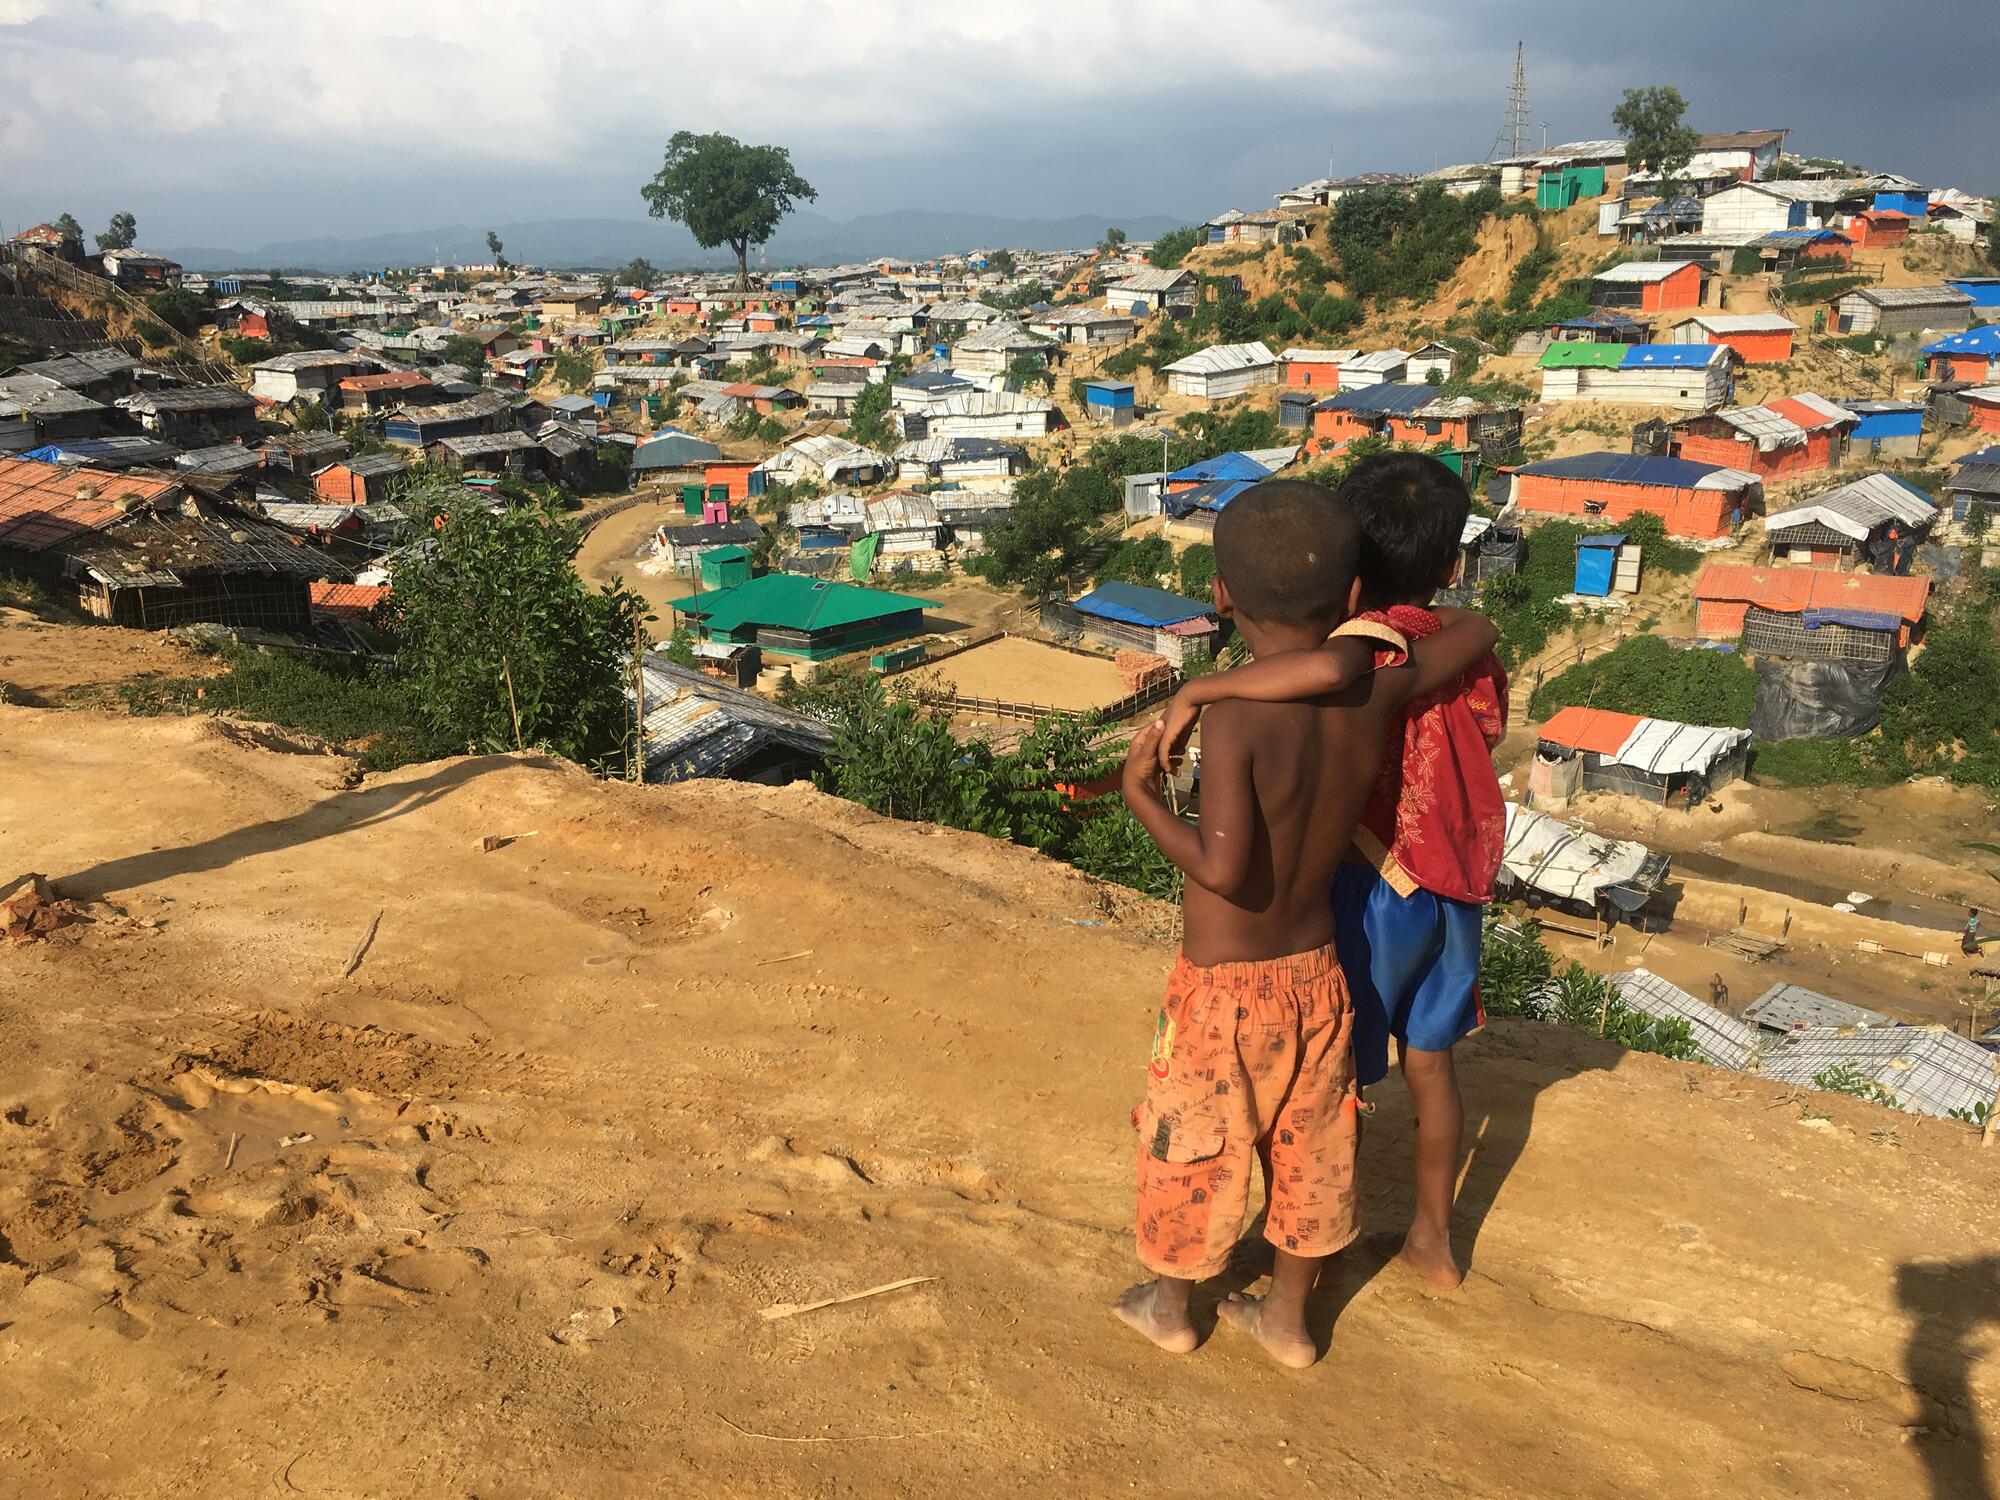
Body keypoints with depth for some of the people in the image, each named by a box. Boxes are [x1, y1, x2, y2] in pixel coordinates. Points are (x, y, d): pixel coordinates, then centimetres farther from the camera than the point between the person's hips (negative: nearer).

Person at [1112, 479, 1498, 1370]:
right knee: (1307, 1147, 22)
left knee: (1192, 1146, 18)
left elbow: (1221, 866, -34)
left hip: (1225, 987, -4)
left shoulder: (1233, 717, -27)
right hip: (1317, 972, 5)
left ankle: (1169, 1308, 41)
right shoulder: (1376, 695, -10)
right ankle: (1286, 1320, 40)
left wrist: (1140, 796, -19)